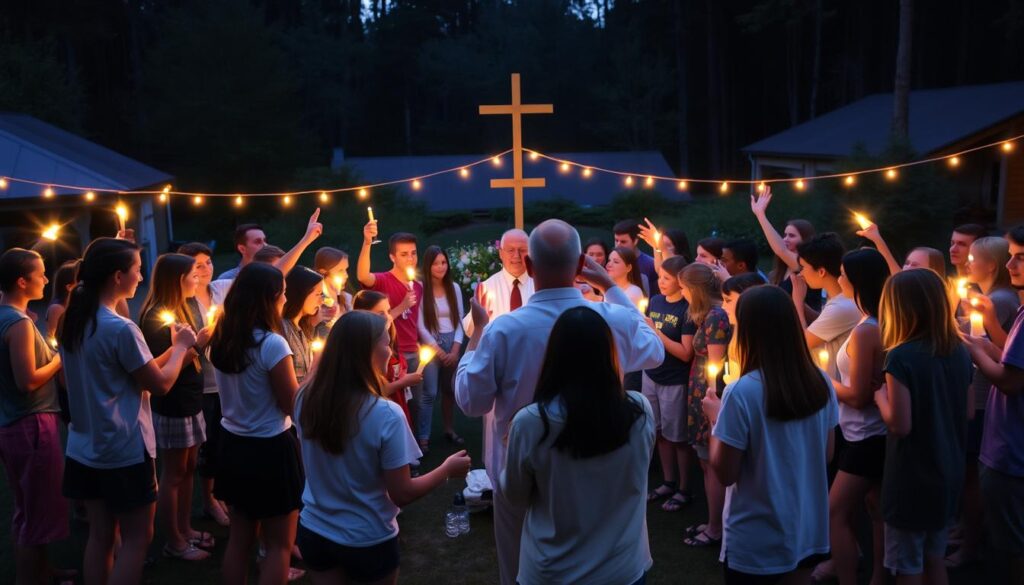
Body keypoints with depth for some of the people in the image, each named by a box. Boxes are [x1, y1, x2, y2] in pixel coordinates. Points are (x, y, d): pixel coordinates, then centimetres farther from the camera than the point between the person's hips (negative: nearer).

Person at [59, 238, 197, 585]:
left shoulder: (72, 323, 5)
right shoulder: (121, 329, -22)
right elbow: (160, 384, -14)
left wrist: (171, 350, 10)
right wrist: (180, 346, 2)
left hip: (84, 449, 8)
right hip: (125, 452, -8)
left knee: (100, 535, 15)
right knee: (136, 538, 4)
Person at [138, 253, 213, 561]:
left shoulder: (184, 308, 10)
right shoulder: (156, 317, -18)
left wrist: (205, 339, 1)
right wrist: (195, 344, -22)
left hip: (190, 400, 9)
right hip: (171, 406, -9)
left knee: (188, 469, 15)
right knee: (173, 474, 2)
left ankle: (185, 529, 27)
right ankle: (173, 541, 12)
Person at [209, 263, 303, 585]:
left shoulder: (221, 338, 1)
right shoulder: (272, 344, -21)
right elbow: (293, 404, -15)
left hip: (233, 445, 7)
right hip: (270, 450, -7)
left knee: (239, 538, 19)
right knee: (279, 544, 8)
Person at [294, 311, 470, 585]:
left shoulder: (305, 399, -11)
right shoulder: (385, 415, -26)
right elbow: (402, 494, -18)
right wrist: (447, 470, -2)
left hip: (314, 531, 4)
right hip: (368, 541, -4)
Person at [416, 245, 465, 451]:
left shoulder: (454, 288, 6)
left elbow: (459, 320, 6)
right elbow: (421, 325, -9)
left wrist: (455, 349, -5)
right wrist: (439, 350, -11)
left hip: (452, 344, 4)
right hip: (431, 345, -4)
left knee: (450, 390, 11)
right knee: (430, 393, -7)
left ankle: (449, 430, 25)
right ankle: (423, 437, -1)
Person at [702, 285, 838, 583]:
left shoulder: (742, 392, -23)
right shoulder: (821, 383, -6)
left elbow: (724, 473, -15)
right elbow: (827, 454, 7)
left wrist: (716, 416, -2)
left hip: (756, 541, -5)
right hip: (809, 531, 5)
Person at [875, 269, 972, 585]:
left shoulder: (901, 357, -21)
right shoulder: (959, 352, 1)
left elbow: (900, 424, -22)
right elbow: (968, 412, 10)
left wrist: (880, 394, -6)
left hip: (912, 478, -7)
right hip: (948, 474, 7)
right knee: (935, 558, 23)